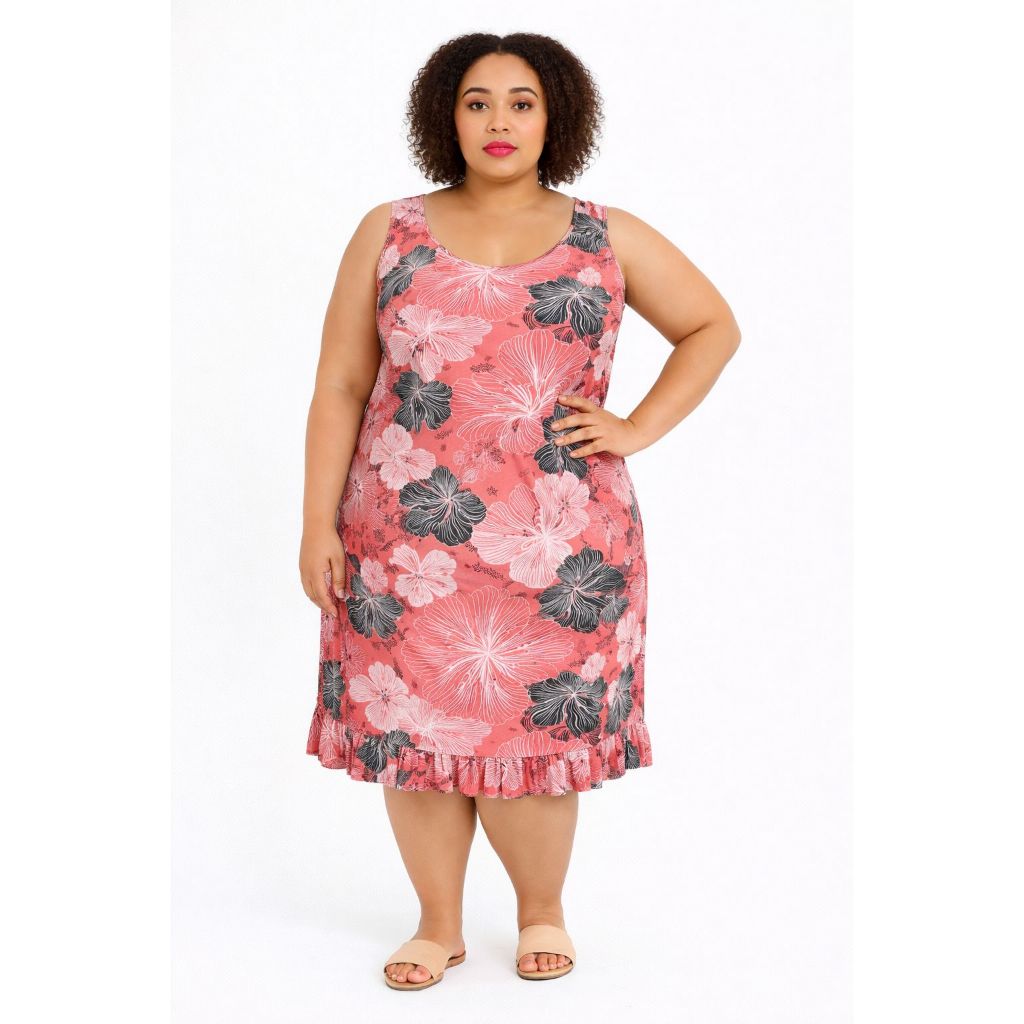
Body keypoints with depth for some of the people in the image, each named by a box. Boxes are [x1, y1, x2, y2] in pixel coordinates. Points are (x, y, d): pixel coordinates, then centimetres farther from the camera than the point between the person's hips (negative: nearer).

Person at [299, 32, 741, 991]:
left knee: (535, 732, 1)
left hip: (559, 543, -1)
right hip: (406, 543, 1)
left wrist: (637, 428, 2)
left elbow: (713, 326, 15)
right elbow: (340, 387, 4)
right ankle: (438, 924, 27)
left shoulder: (608, 239, 6)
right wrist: (319, 524, -2)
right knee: (413, 731, 6)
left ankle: (542, 909, 29)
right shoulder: (389, 234, 6)